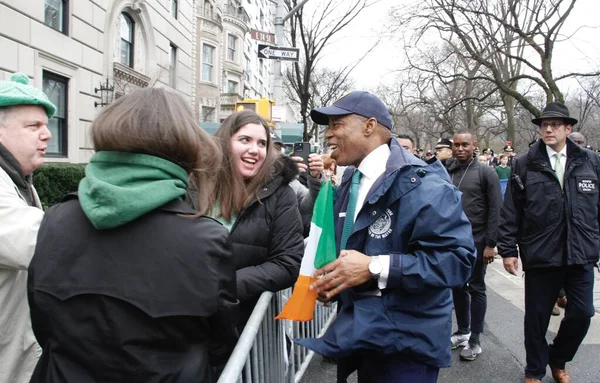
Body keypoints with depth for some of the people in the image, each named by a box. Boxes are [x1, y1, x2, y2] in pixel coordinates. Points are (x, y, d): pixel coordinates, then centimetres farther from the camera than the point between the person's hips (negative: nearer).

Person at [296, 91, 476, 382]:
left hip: (405, 343, -8)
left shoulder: (420, 184, -20)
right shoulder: (350, 182, 8)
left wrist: (375, 267, -30)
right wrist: (331, 279, -1)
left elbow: (457, 258, -26)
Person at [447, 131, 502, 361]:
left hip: (476, 240, -4)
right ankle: (462, 331, 28)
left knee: (476, 288, 5)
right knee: (458, 287, 12)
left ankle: (475, 340, 15)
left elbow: (495, 210, -8)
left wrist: (490, 243, -12)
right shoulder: (447, 174, 6)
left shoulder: (485, 172, -5)